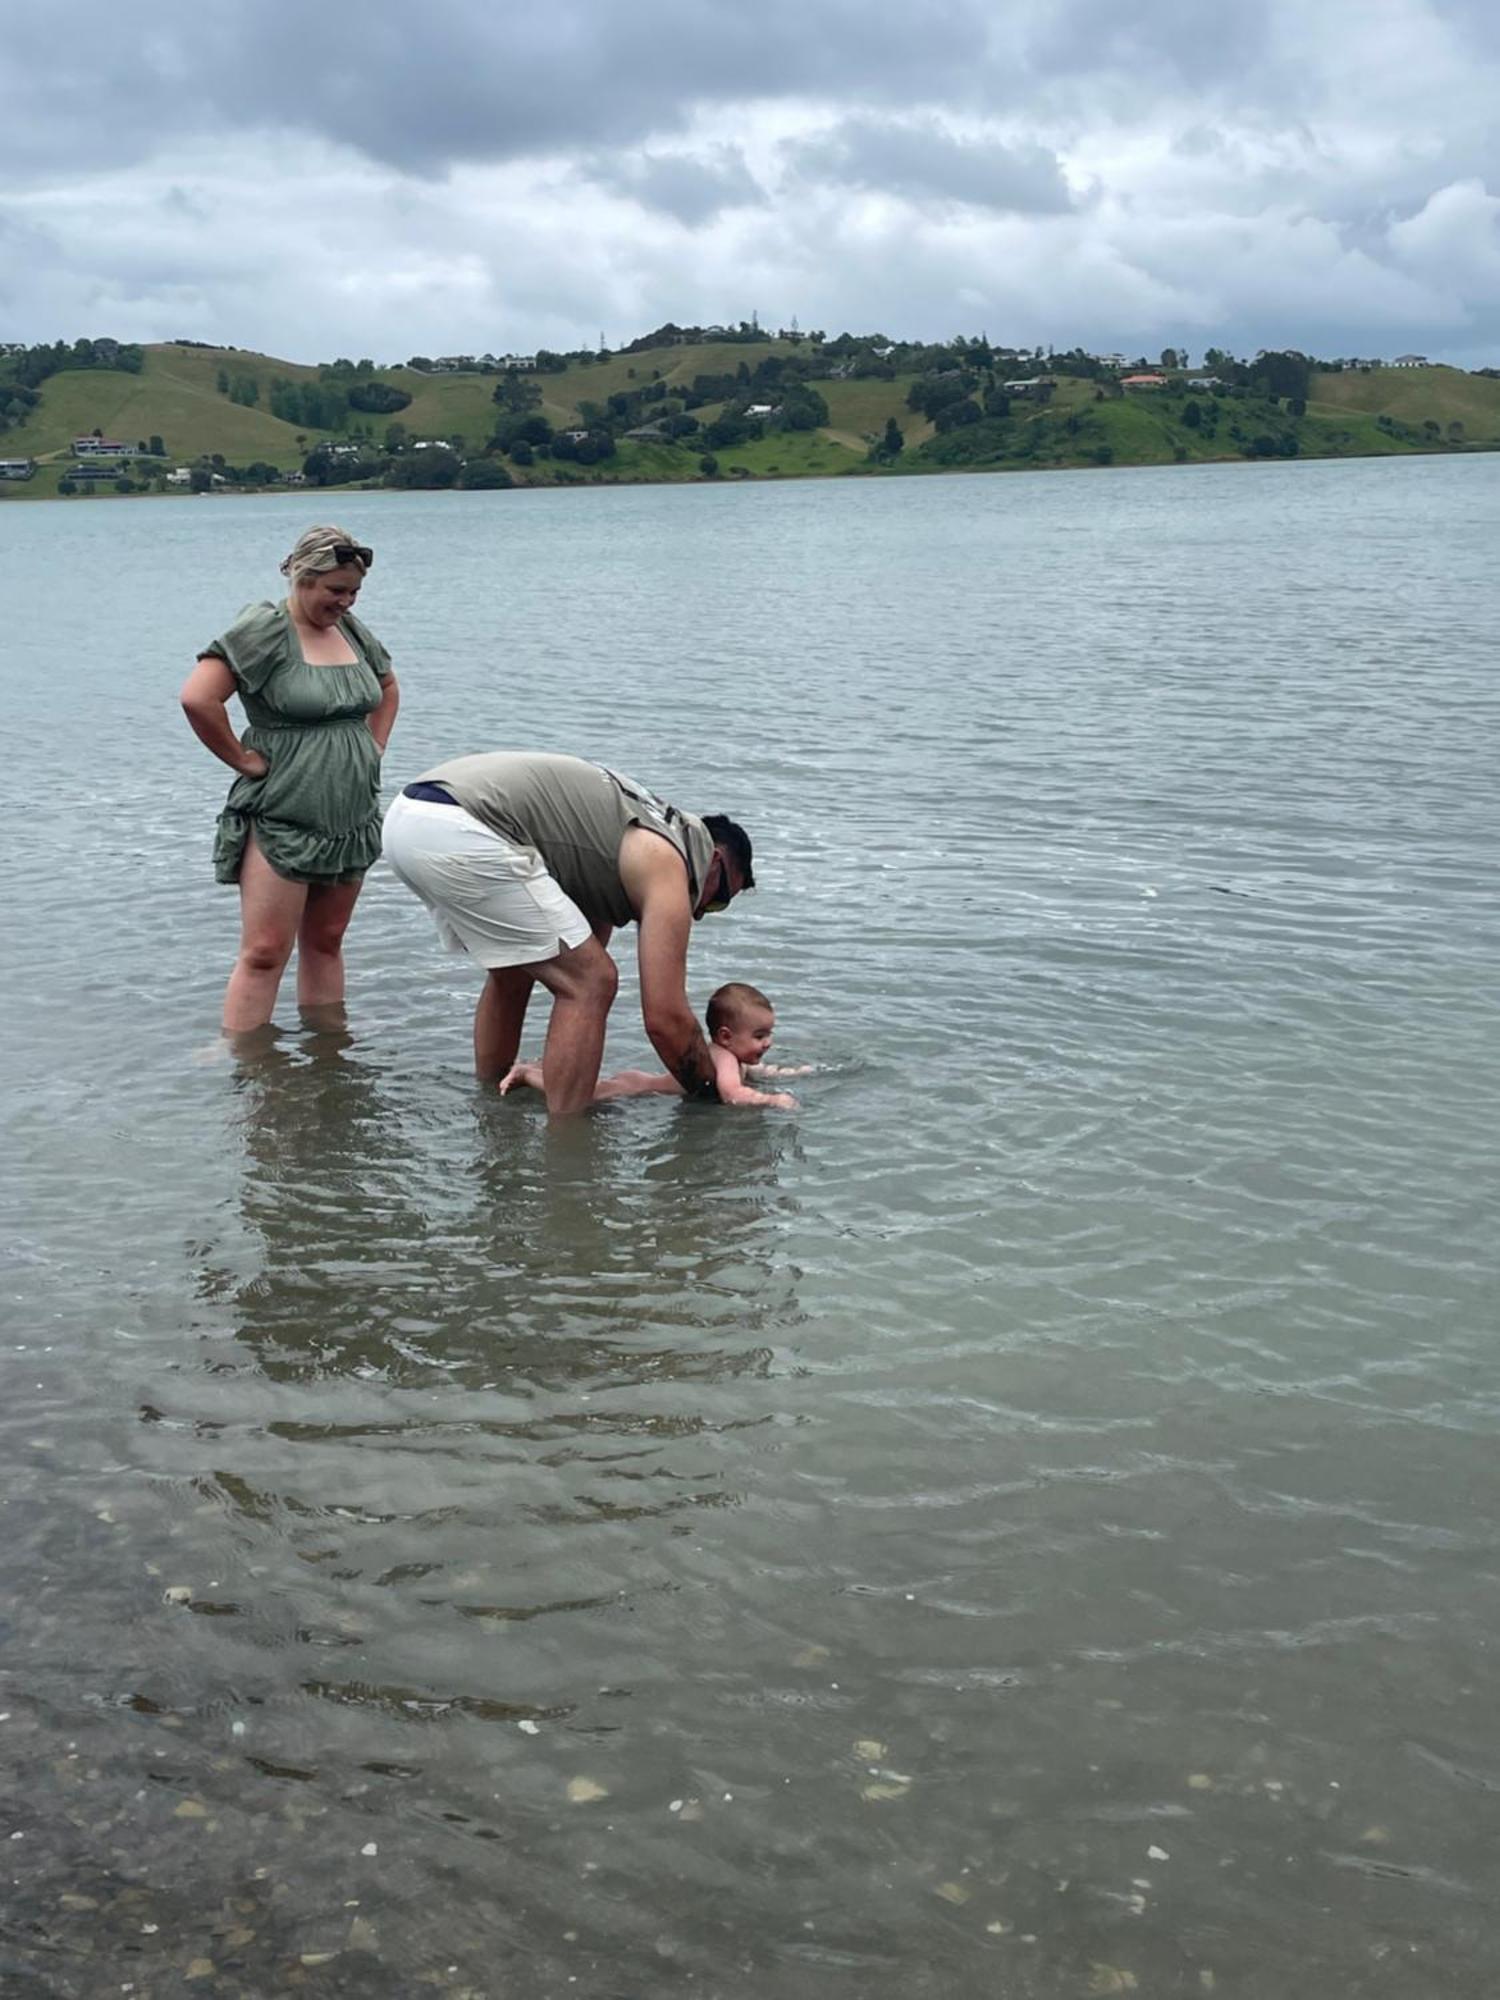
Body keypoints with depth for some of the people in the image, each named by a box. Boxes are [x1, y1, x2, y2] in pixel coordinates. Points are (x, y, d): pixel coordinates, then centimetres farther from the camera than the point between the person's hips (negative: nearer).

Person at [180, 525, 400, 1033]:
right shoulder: (264, 629, -12)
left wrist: (374, 747, 15)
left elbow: (388, 689, 28)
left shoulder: (352, 630, 9)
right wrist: (244, 760, -15)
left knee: (326, 943, 14)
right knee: (264, 953, -7)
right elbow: (198, 698, -21)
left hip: (353, 817, 7)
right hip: (279, 823, -7)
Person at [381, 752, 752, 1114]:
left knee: (513, 971, 30)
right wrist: (715, 1094, 12)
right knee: (591, 983, -2)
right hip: (458, 835, -10)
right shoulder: (667, 865, 2)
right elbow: (665, 1019, -1)